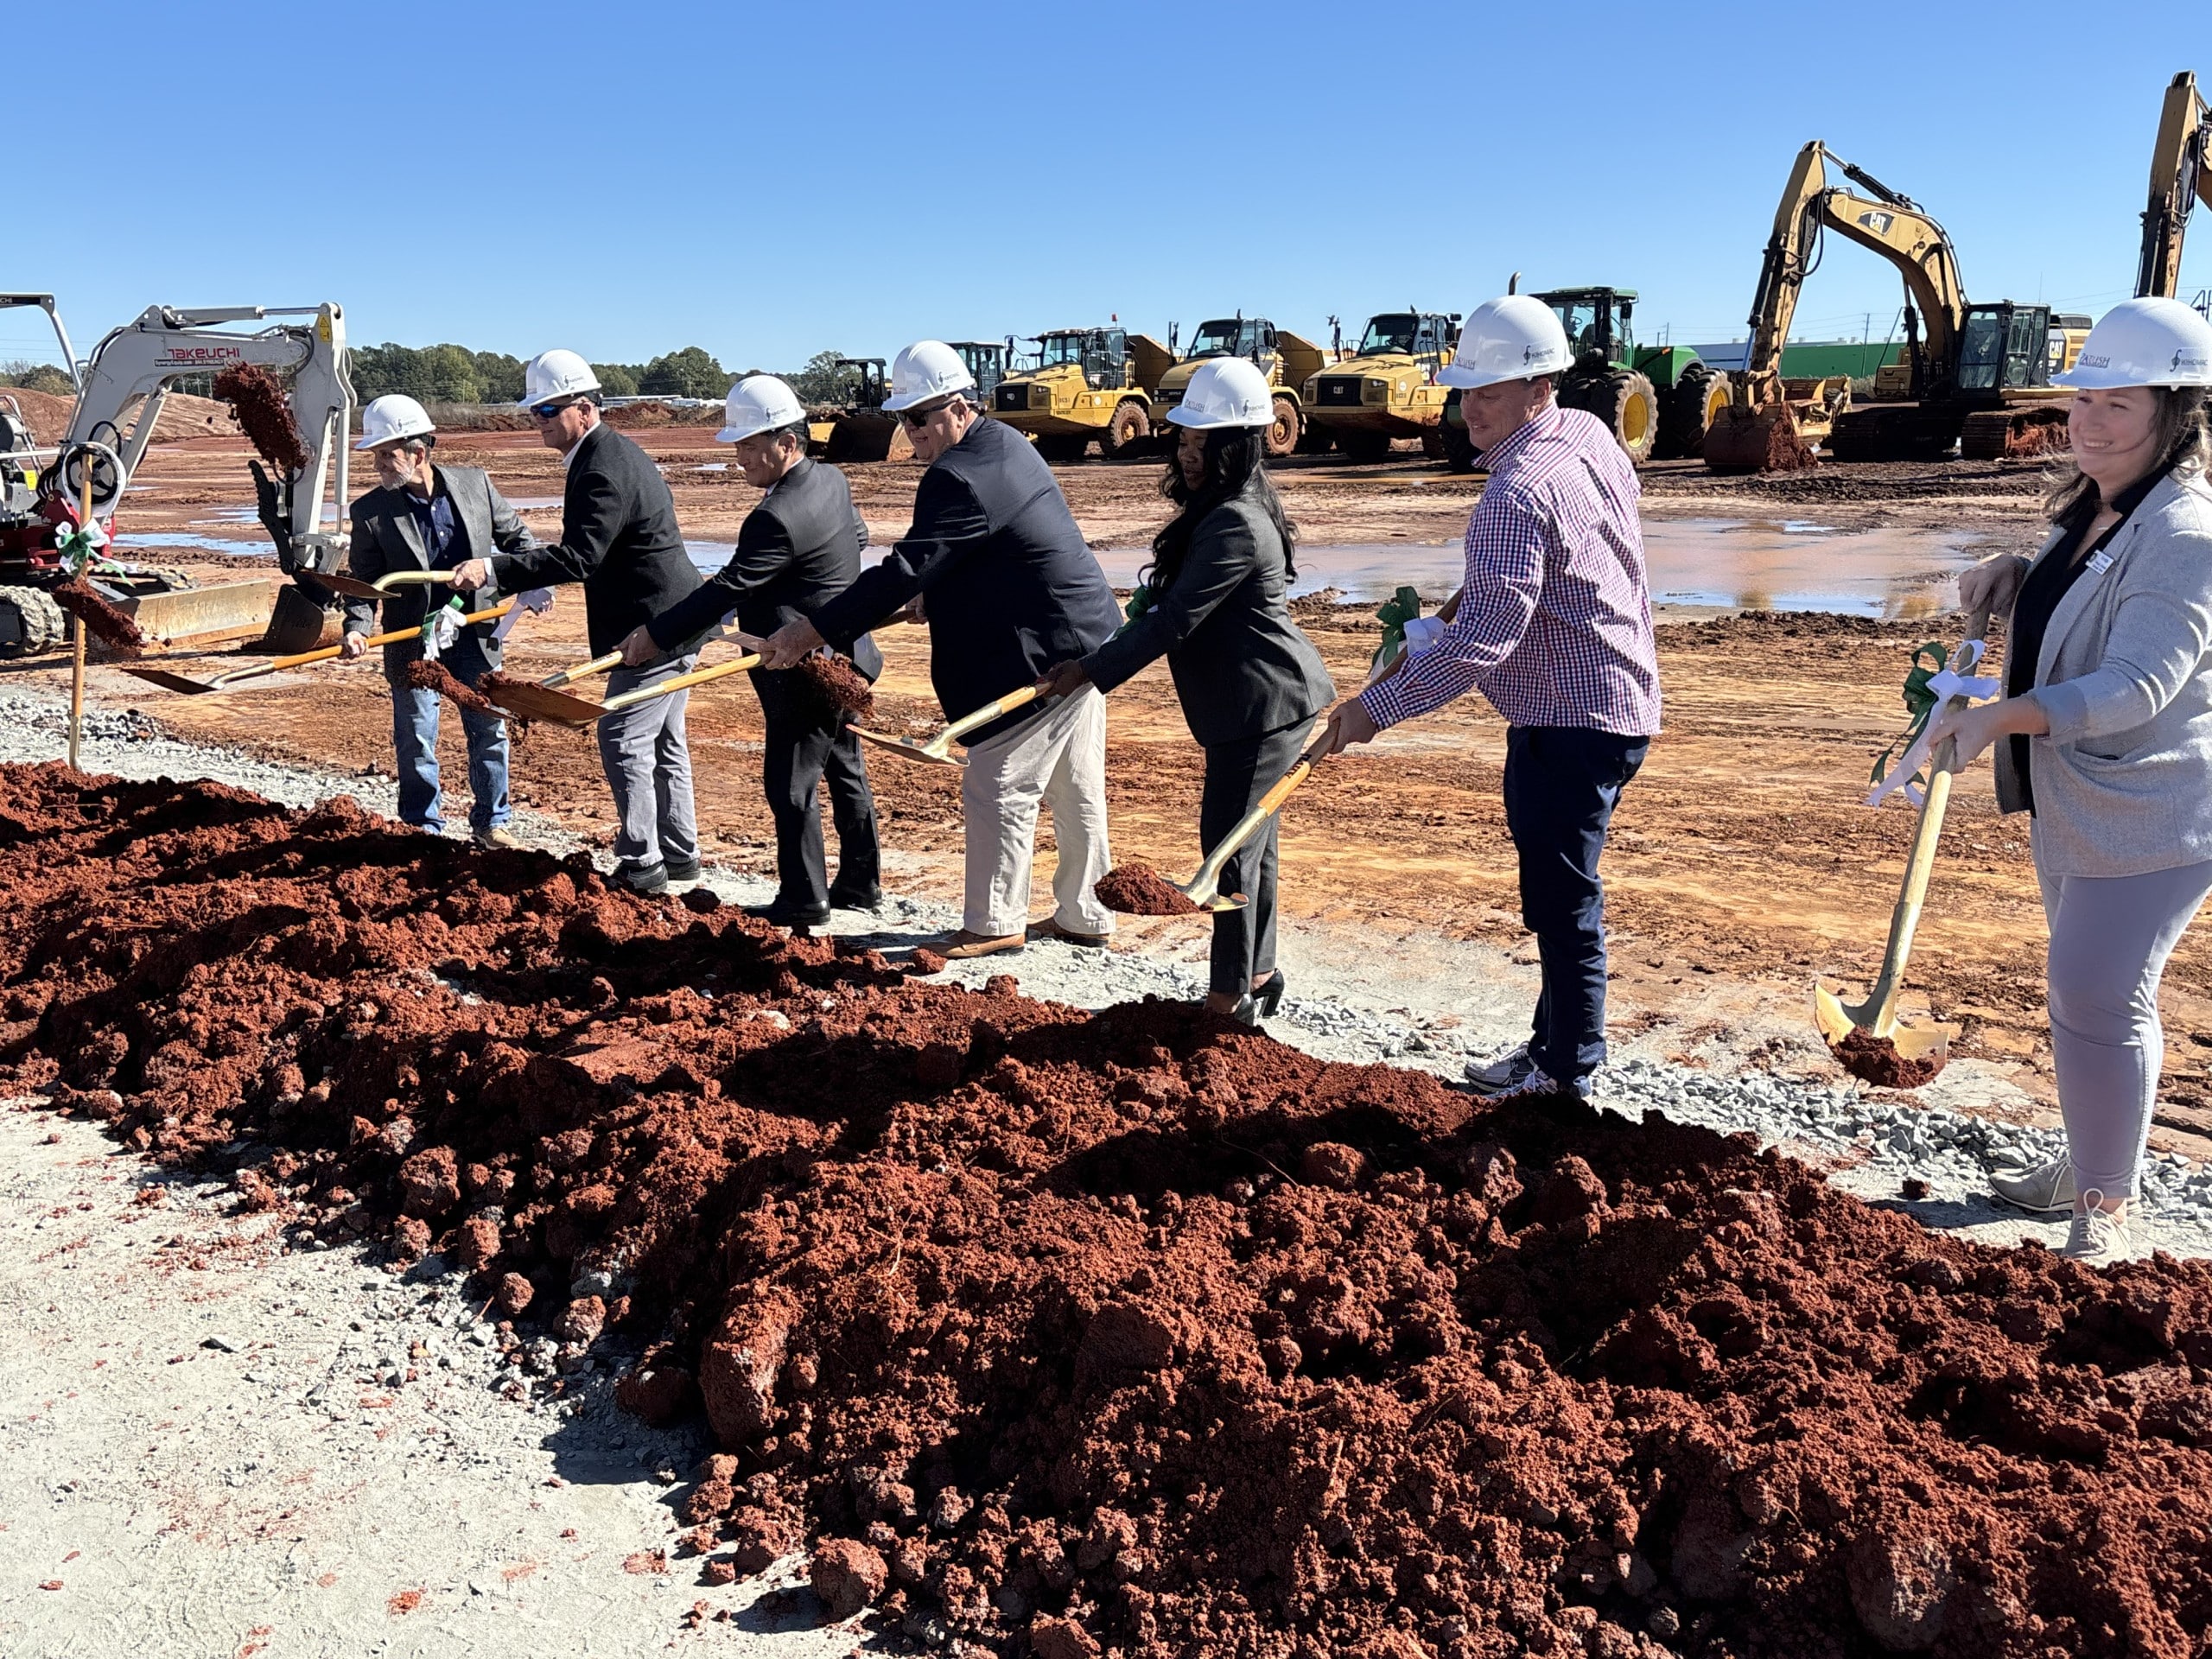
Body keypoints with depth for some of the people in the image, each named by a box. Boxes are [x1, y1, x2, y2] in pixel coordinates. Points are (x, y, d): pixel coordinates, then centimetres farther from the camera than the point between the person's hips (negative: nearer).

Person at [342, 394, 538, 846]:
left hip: (475, 634, 1)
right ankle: (423, 827, 22)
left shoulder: (475, 483, -3)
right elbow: (363, 580, -5)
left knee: (489, 731, 10)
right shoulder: (371, 512, -8)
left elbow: (515, 536, 9)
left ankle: (491, 822, 25)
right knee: (416, 741, 6)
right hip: (412, 643, -1)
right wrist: (357, 629, -21)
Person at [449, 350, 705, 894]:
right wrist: (521, 579, 18)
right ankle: (679, 853, 25)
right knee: (662, 741, 16)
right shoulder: (609, 453, 12)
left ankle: (641, 864, 1)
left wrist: (492, 569, -33)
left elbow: (578, 557, -30)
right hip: (670, 620, 11)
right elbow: (585, 551, 20)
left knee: (623, 740, -5)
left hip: (656, 625, -11)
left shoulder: (604, 470, -21)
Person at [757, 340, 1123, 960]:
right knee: (1076, 790, 15)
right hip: (1087, 636, 11)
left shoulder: (960, 479, -21)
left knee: (997, 790, -1)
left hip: (1043, 654, -11)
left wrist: (809, 631, -24)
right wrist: (932, 598, 20)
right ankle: (1084, 916, 25)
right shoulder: (1006, 444, 12)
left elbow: (904, 572, -26)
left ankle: (993, 924, 10)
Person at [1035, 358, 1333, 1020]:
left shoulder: (1233, 526, -22)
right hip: (1256, 699, 10)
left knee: (1230, 842, -5)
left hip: (1265, 703, -10)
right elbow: (1175, 605, 19)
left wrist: (1090, 672, -22)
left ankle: (1231, 995, 4)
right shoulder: (1219, 509, 11)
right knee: (1247, 841, 16)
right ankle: (1258, 973, 28)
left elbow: (1173, 619, -25)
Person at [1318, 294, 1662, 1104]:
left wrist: (1375, 708, -27)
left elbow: (1480, 641, -31)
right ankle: (1559, 1040, 32)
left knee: (1561, 898, 1)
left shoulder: (1518, 493, -24)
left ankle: (1564, 1068, 14)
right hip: (1620, 703, 11)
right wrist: (1474, 591, 17)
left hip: (1564, 725, -11)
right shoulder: (1590, 433, 7)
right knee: (1563, 892, 19)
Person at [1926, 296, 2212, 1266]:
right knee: (2085, 993, 19)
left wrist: (2002, 716, -40)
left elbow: (2134, 686, -30)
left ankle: (2105, 1212, 8)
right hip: (2072, 805, 10)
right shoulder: (2091, 511, 8)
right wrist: (2010, 576, 6)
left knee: (2098, 1001, -7)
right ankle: (2088, 1167, 35)